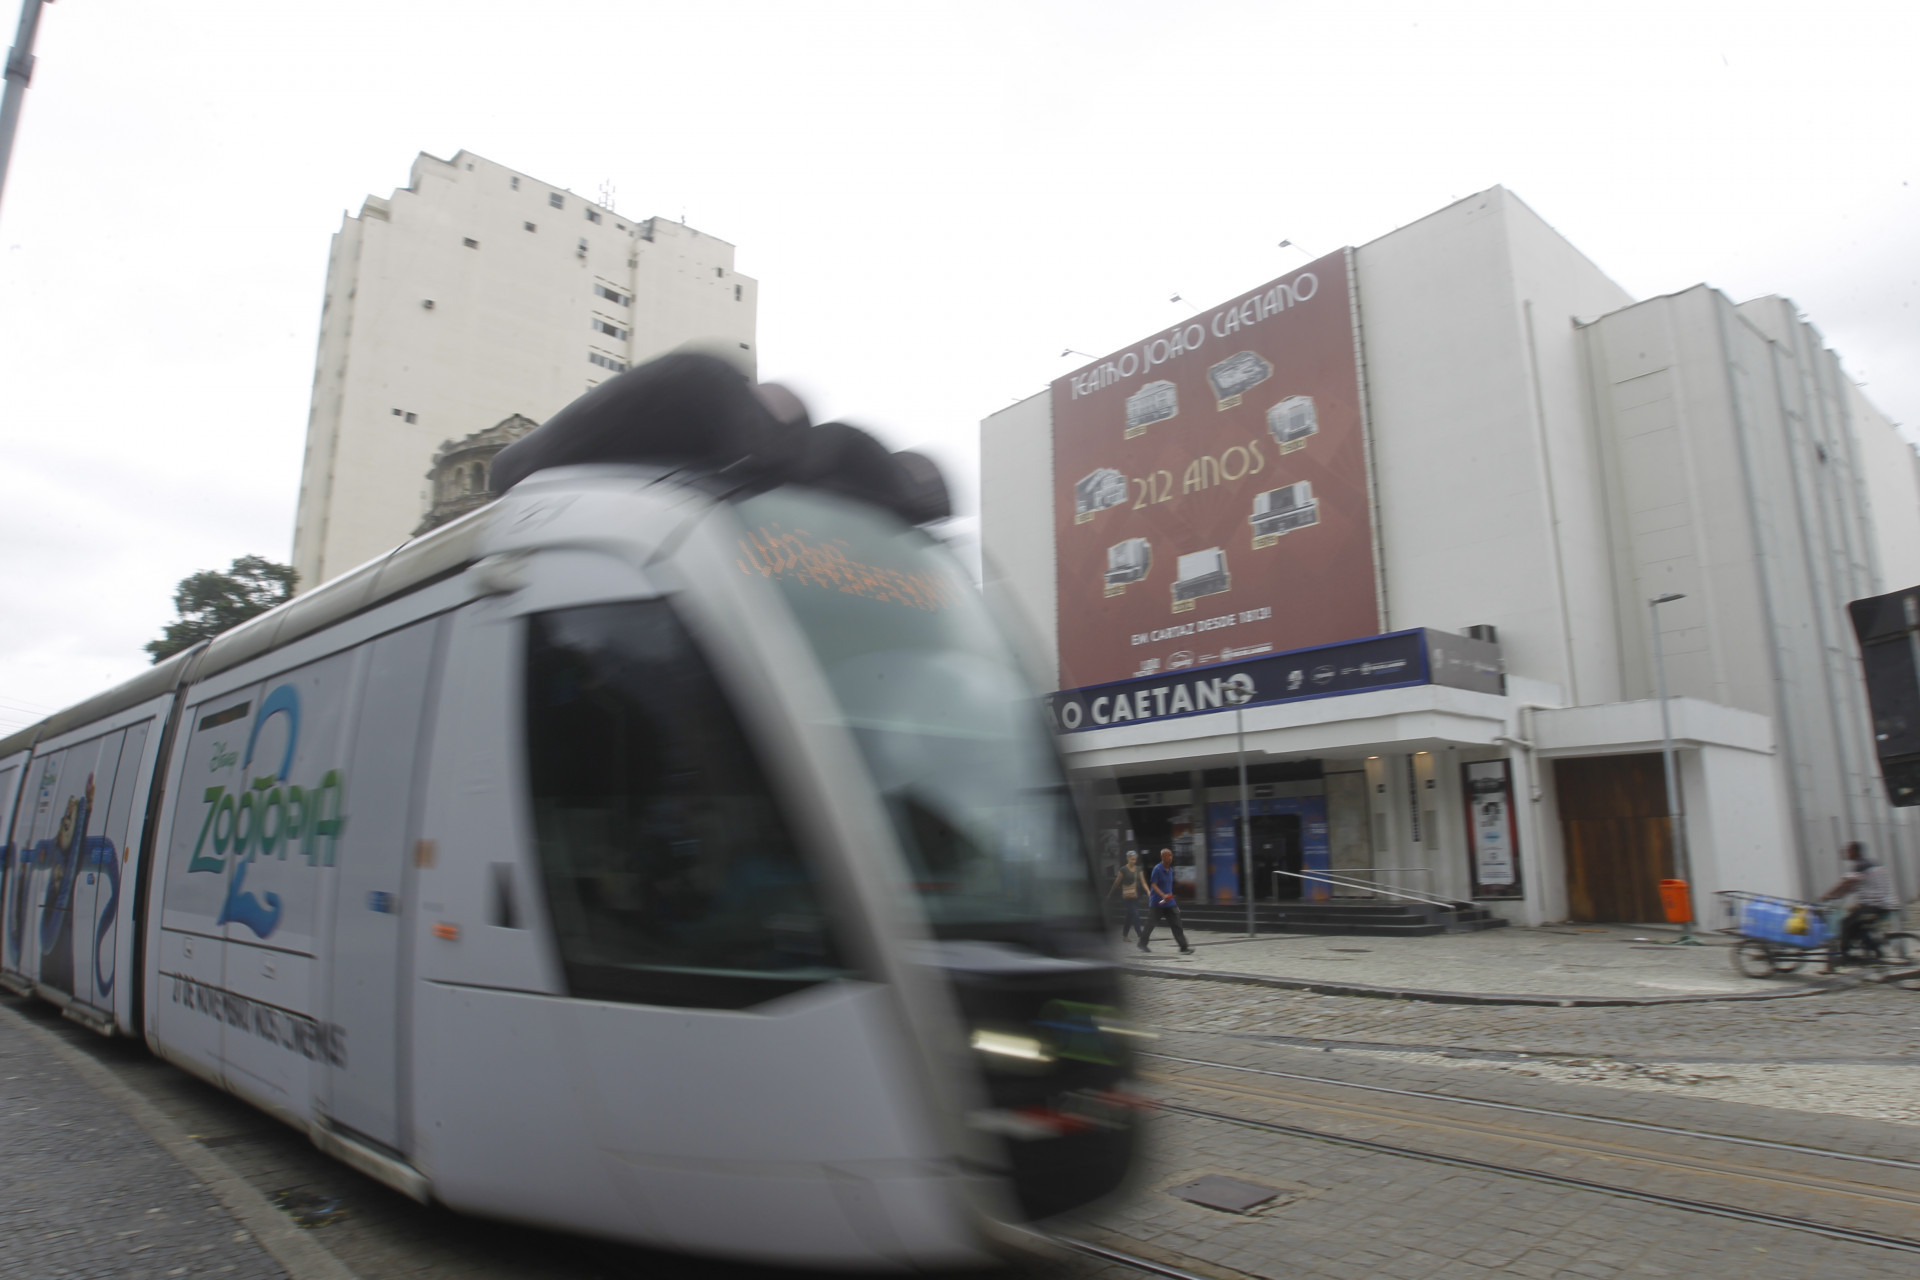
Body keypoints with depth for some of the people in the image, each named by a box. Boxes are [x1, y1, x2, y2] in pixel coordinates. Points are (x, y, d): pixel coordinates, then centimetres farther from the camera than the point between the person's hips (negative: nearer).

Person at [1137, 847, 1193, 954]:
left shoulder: (1170, 870, 10)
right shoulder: (1157, 869, -13)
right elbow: (1153, 885, -17)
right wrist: (1163, 895, -28)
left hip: (1169, 902, 6)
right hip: (1157, 903, -6)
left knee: (1176, 924, -4)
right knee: (1151, 923, 6)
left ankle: (1183, 947, -8)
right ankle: (1142, 943, 24)